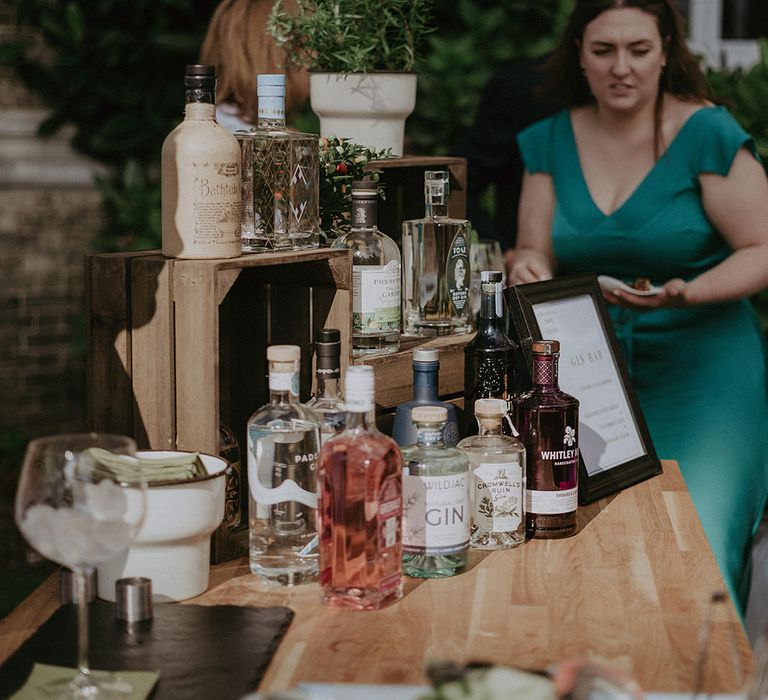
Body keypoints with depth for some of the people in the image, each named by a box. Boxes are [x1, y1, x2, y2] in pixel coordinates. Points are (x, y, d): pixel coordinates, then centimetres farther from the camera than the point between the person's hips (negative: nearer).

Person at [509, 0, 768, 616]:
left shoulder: (708, 135, -6)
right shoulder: (551, 141, 7)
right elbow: (534, 252, 11)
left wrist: (685, 294, -25)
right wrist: (528, 271, -14)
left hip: (701, 375, -3)